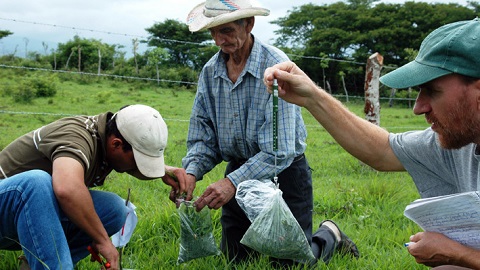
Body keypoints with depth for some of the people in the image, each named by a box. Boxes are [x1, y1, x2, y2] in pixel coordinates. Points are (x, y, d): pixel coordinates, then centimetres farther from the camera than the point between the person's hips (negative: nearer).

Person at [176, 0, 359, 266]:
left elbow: (279, 150, -27)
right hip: (239, 172, 6)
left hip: (283, 173, -5)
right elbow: (202, 138, 0)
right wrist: (191, 173, -20)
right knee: (234, 261, 14)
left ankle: (329, 237, 32)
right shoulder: (210, 71, -2)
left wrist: (233, 182, -36)